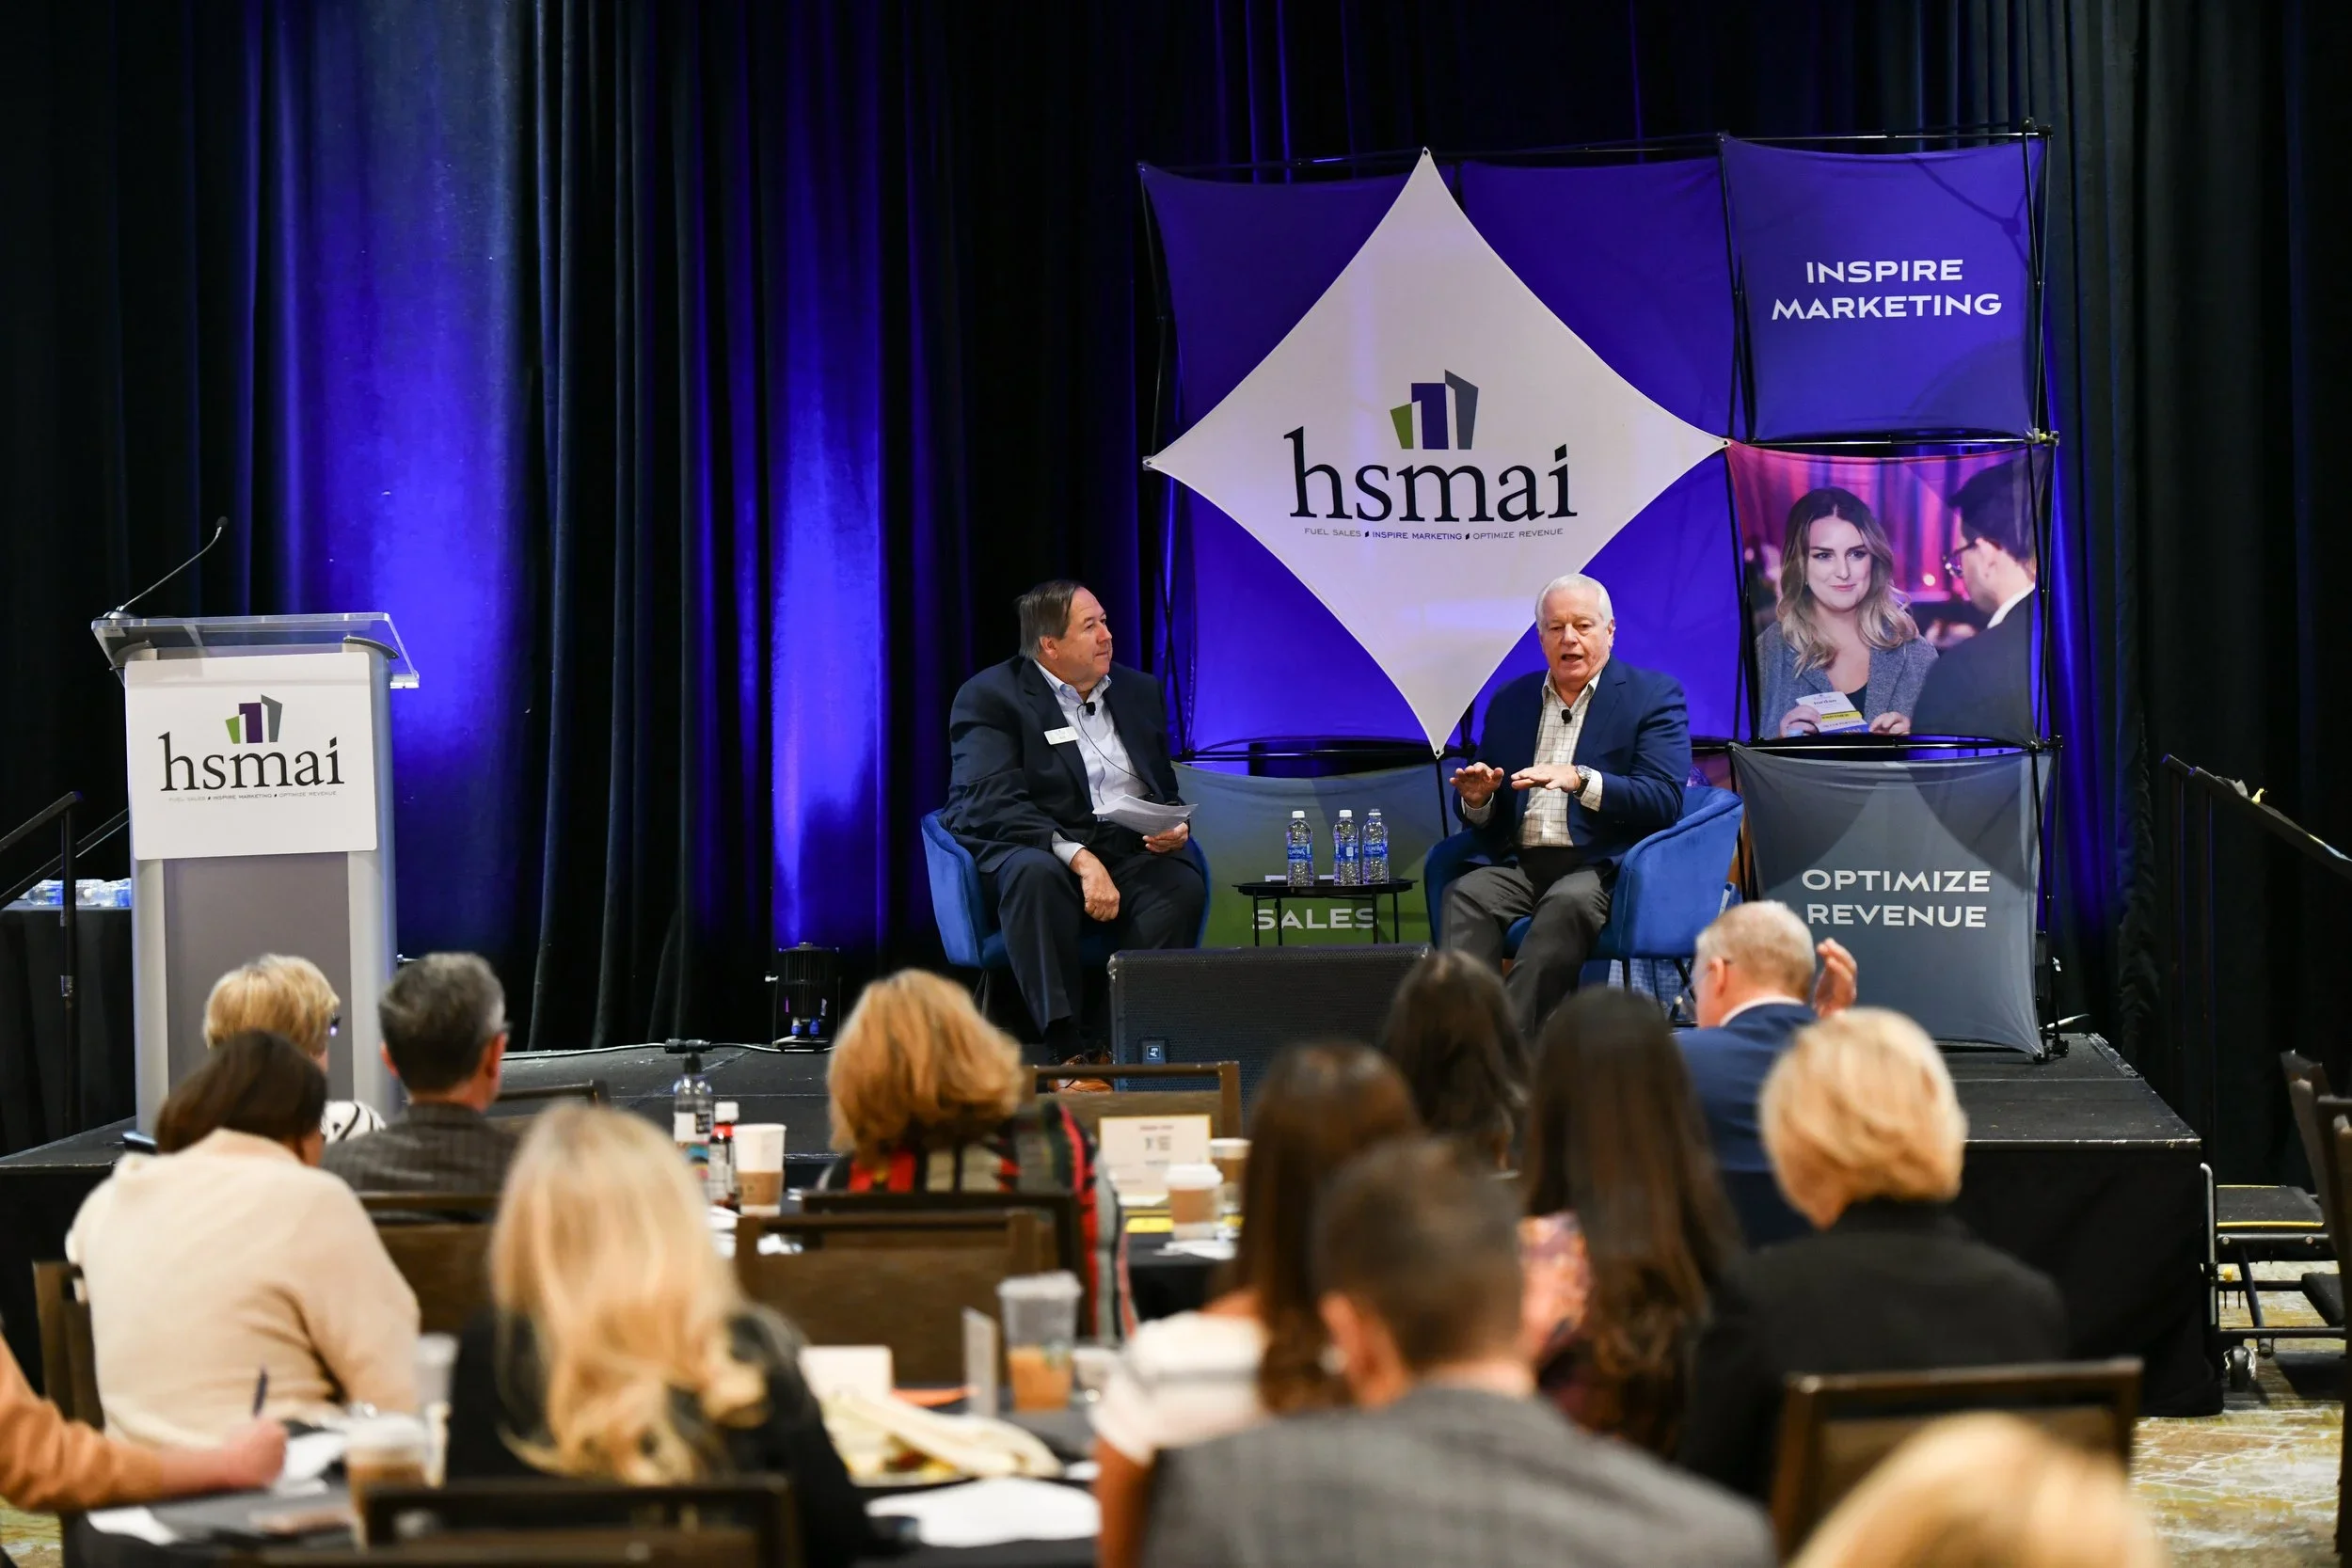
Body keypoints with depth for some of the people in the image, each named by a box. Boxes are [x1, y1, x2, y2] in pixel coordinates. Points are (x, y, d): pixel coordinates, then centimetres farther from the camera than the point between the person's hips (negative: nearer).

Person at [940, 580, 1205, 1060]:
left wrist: (1177, 827, -1)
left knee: (1183, 885, -29)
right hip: (1033, 847, -4)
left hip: (1131, 848, 4)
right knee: (1036, 874, -40)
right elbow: (992, 804, -14)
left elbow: (1166, 791, 26)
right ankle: (1064, 1049, -41)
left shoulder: (1138, 690, 19)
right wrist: (1078, 857, -27)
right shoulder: (990, 697, 0)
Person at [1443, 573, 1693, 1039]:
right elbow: (1488, 823, 23)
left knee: (1568, 901, -36)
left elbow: (1665, 801, -8)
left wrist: (1581, 780, -22)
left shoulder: (1654, 695, 6)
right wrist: (1477, 800, -3)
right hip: (1522, 864, 4)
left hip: (1603, 867, -4)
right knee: (1467, 894, -27)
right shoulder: (1511, 701, 21)